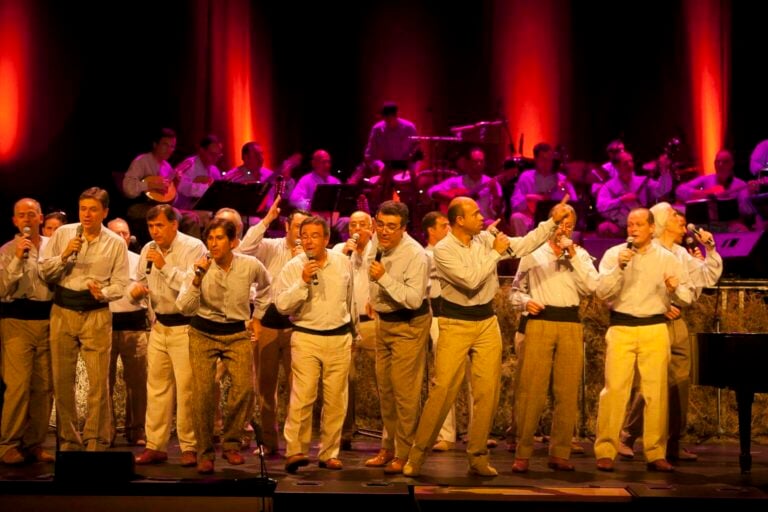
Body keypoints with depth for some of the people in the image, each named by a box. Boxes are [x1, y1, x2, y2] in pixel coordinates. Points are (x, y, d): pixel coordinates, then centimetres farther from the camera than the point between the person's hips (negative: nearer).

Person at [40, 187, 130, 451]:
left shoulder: (116, 243, 2)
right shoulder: (63, 234, 4)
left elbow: (120, 283, 0)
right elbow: (44, 272, 3)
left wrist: (103, 293, -19)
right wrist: (64, 255, -13)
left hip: (96, 314, -1)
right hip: (63, 311, 2)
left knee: (98, 381, -4)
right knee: (62, 380, 6)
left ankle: (96, 441, 6)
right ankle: (68, 439, 18)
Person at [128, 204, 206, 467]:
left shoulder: (193, 247, -11)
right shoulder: (148, 250, 9)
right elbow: (141, 280, 21)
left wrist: (165, 266, -23)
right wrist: (135, 289, -2)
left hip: (185, 327, -6)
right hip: (159, 325, 6)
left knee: (186, 389, -5)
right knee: (156, 387, 9)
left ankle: (189, 447, 5)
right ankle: (155, 446, 15)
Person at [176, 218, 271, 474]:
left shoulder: (250, 265, -7)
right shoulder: (201, 266, -11)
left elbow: (265, 286, 18)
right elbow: (184, 307, -19)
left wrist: (257, 316, 16)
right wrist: (198, 277, -29)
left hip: (237, 333, 1)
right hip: (203, 334, -1)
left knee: (245, 386, -18)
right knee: (203, 392, -12)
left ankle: (231, 443, 3)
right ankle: (204, 452, 3)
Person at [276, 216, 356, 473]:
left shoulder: (343, 262, 6)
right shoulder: (293, 267, -3)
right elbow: (282, 304, -10)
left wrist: (353, 331, 28)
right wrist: (303, 282, -20)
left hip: (339, 338, 3)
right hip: (306, 338, -3)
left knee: (336, 399, 4)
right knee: (302, 396, -12)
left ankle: (329, 453, 13)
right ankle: (295, 450, -6)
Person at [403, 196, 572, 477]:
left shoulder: (486, 239, 4)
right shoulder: (443, 250, -13)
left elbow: (524, 245, 5)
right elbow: (471, 280, -23)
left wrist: (553, 221, -1)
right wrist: (495, 252, -15)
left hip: (487, 323, 5)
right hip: (456, 325, -5)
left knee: (487, 391, 3)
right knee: (443, 391, -7)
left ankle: (477, 456, 12)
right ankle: (418, 452, 4)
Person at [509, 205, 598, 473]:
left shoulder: (580, 255, 13)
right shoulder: (532, 253, 9)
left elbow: (591, 286, -2)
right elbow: (517, 287, 14)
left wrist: (573, 255, -6)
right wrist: (526, 301, -6)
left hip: (571, 325, 2)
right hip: (539, 322, -2)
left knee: (568, 392, 2)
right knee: (530, 389, -7)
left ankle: (560, 453, 9)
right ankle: (523, 453, -2)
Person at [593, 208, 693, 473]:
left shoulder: (666, 258, 8)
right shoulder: (613, 254, 4)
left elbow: (687, 296, 8)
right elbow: (602, 292, -6)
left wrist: (675, 288, -14)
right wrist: (619, 267, -19)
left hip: (655, 329, 2)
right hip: (621, 327, -1)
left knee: (656, 391, 2)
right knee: (614, 389, -8)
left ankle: (656, 454, 9)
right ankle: (605, 452, -3)